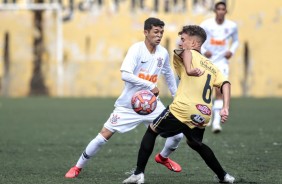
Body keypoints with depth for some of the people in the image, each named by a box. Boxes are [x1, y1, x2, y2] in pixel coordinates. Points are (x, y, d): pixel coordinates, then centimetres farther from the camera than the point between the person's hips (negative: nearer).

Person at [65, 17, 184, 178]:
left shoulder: (163, 53, -1)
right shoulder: (136, 49, -17)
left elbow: (168, 74, 20)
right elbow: (125, 75, -30)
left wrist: (175, 95, 24)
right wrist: (150, 85, -30)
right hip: (128, 104, -4)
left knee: (178, 133, -3)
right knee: (104, 135, -6)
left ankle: (163, 157, 29)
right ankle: (78, 167, 11)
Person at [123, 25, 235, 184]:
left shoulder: (190, 55, 6)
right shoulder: (212, 67, 22)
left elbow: (184, 51, -21)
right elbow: (225, 84, 5)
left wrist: (188, 69, -34)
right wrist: (226, 108, -4)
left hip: (182, 110, -6)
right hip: (202, 117, 6)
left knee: (152, 131, 16)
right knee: (195, 144, 33)